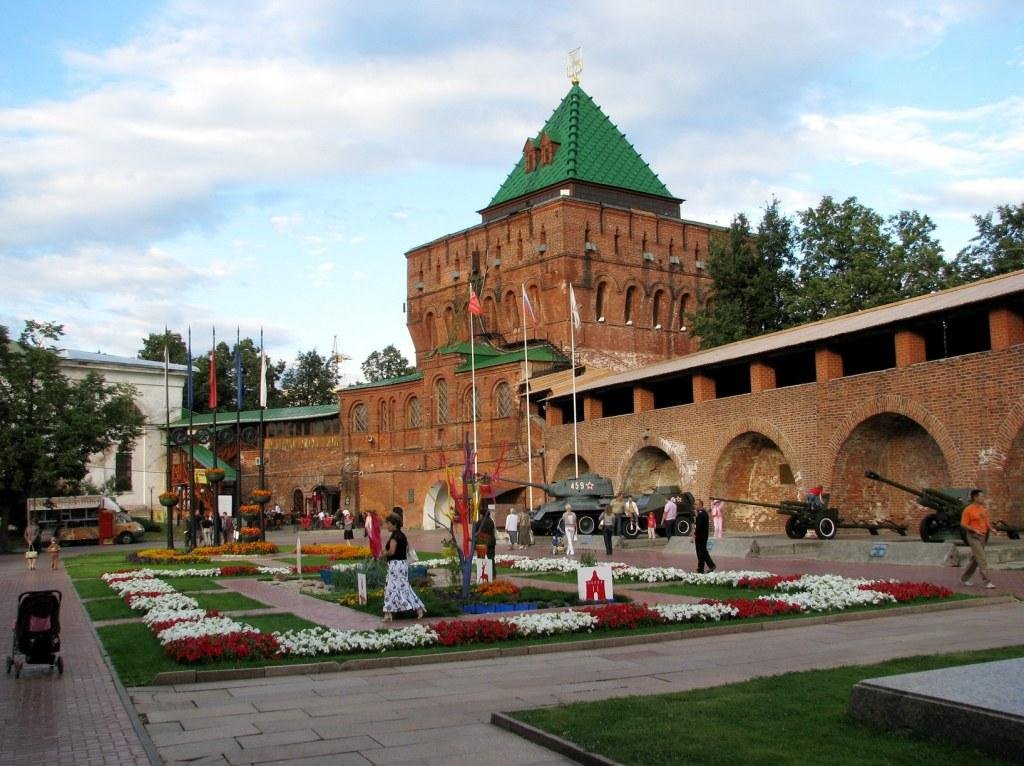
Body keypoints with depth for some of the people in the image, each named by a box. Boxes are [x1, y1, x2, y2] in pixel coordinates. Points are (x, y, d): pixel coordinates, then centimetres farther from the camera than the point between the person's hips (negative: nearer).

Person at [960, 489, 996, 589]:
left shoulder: (984, 509, 10)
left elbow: (986, 522, 18)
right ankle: (986, 581, -13)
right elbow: (963, 525, -13)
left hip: (983, 536, 8)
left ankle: (964, 578, 25)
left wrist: (991, 528, -2)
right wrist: (975, 530, -24)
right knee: (982, 559, -14)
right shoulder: (968, 510, -12)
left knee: (975, 558, 13)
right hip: (973, 537, -8)